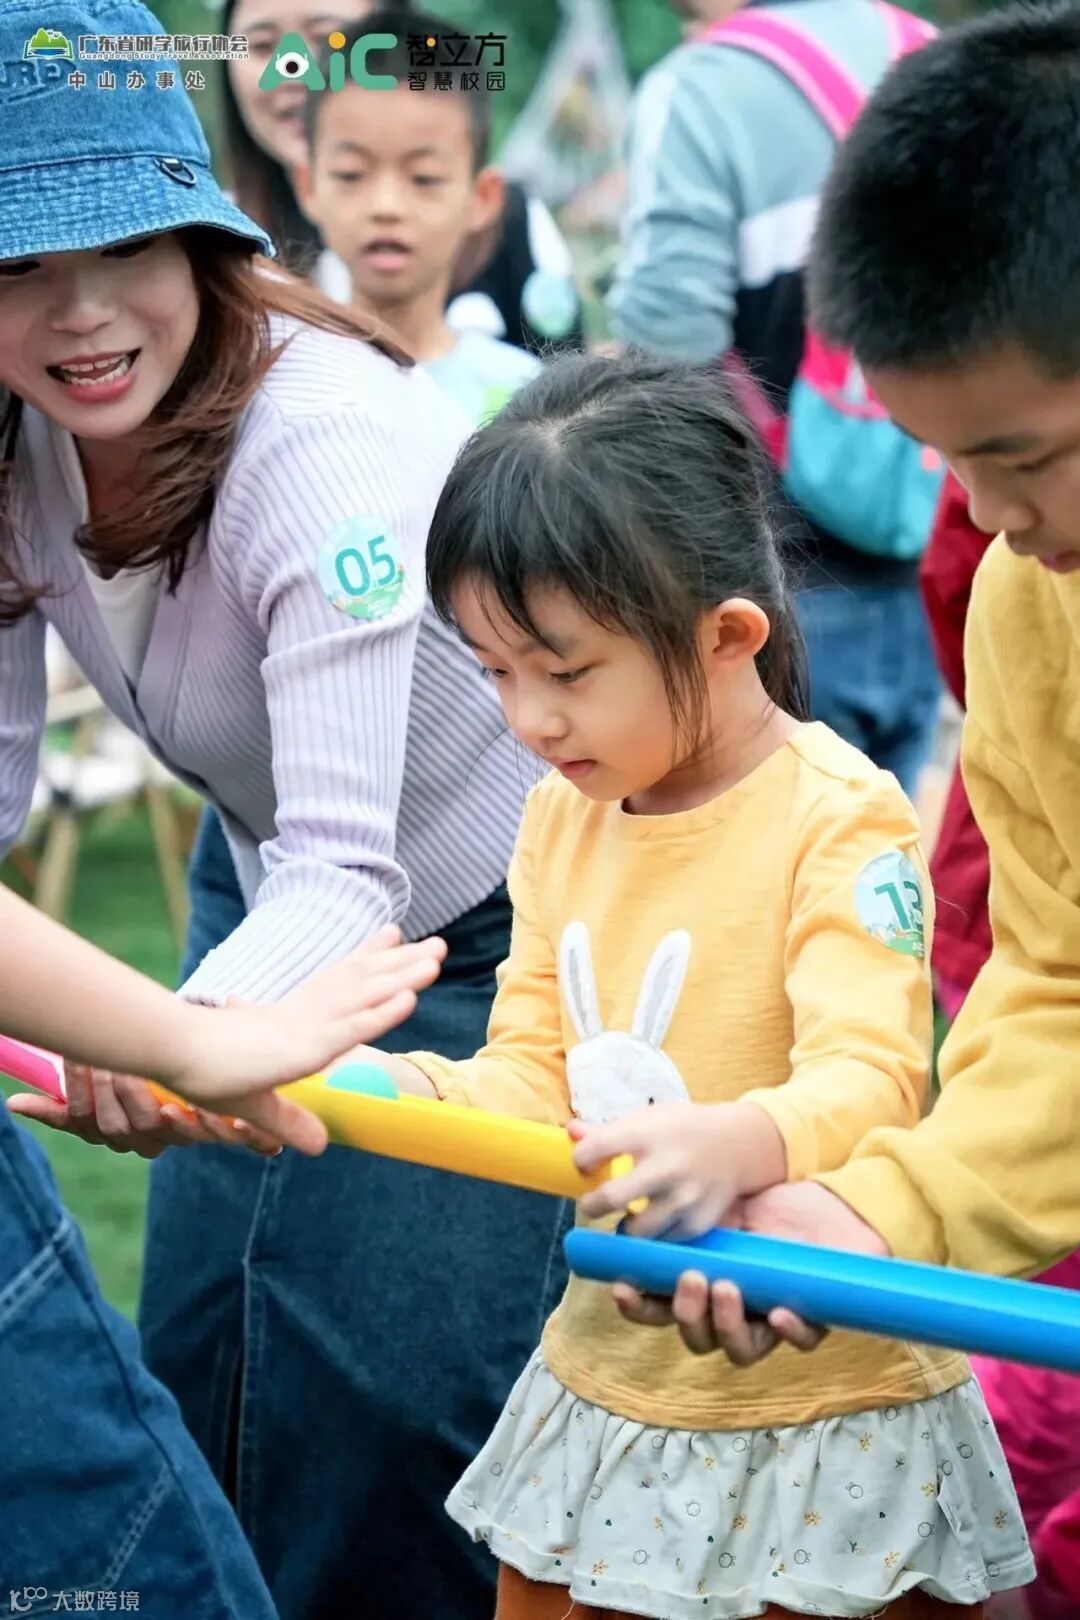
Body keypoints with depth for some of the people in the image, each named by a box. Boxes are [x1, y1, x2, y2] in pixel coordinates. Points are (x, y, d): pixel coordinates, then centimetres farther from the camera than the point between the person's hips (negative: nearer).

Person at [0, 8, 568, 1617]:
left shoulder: (326, 444, -32)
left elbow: (345, 869, -38)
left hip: (516, 924, -7)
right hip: (300, 923, 7)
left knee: (380, 1388, -14)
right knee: (197, 1358, 10)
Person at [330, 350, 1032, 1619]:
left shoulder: (843, 821, -16)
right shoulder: (561, 813, 6)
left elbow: (870, 1081, -24)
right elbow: (538, 1079, 8)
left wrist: (735, 1143, -44)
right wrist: (395, 1086, -11)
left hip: (819, 1407, -6)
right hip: (605, 1368, 7)